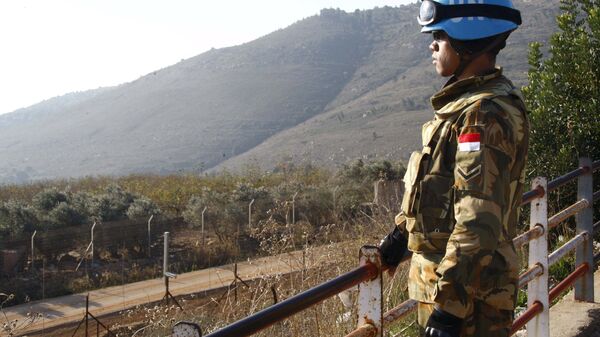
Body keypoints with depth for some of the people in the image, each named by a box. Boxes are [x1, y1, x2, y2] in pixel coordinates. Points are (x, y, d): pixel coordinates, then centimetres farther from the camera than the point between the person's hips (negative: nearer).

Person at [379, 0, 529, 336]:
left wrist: (448, 307, -26)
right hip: (446, 274, 10)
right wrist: (402, 232, 27)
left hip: (467, 293, -10)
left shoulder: (483, 115, -22)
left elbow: (478, 223, -27)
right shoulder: (467, 102, 11)